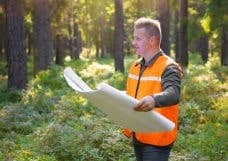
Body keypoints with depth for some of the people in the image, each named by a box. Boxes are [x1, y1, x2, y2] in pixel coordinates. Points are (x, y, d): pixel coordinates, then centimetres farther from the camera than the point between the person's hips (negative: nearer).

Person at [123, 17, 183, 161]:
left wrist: (154, 100, -54)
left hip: (157, 139, -8)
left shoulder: (168, 67, -16)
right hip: (138, 135, 8)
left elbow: (173, 94, -35)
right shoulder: (135, 67, 10)